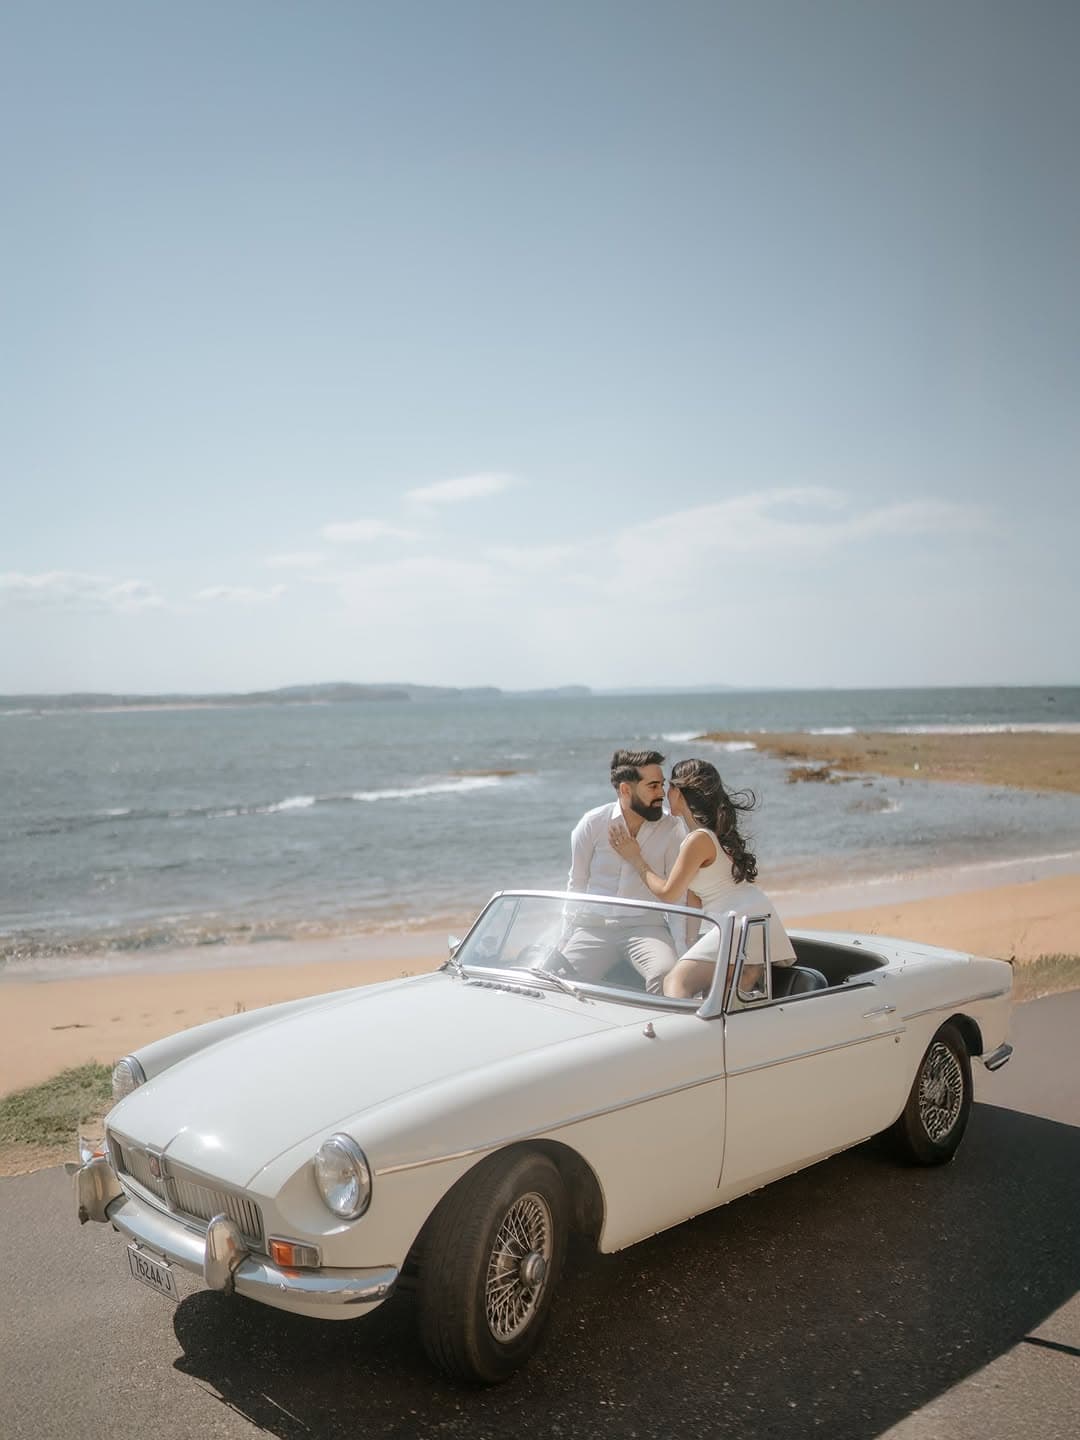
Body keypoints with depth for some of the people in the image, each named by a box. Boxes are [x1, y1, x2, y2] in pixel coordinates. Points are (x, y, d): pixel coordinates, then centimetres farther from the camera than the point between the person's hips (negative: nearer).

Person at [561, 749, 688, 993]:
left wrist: (681, 944, -7)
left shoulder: (672, 829, -2)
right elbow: (577, 883, 8)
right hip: (594, 927, 1)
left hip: (646, 926, -1)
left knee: (665, 976, -30)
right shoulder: (592, 824, -1)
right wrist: (569, 936, 6)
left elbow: (677, 891, 2)